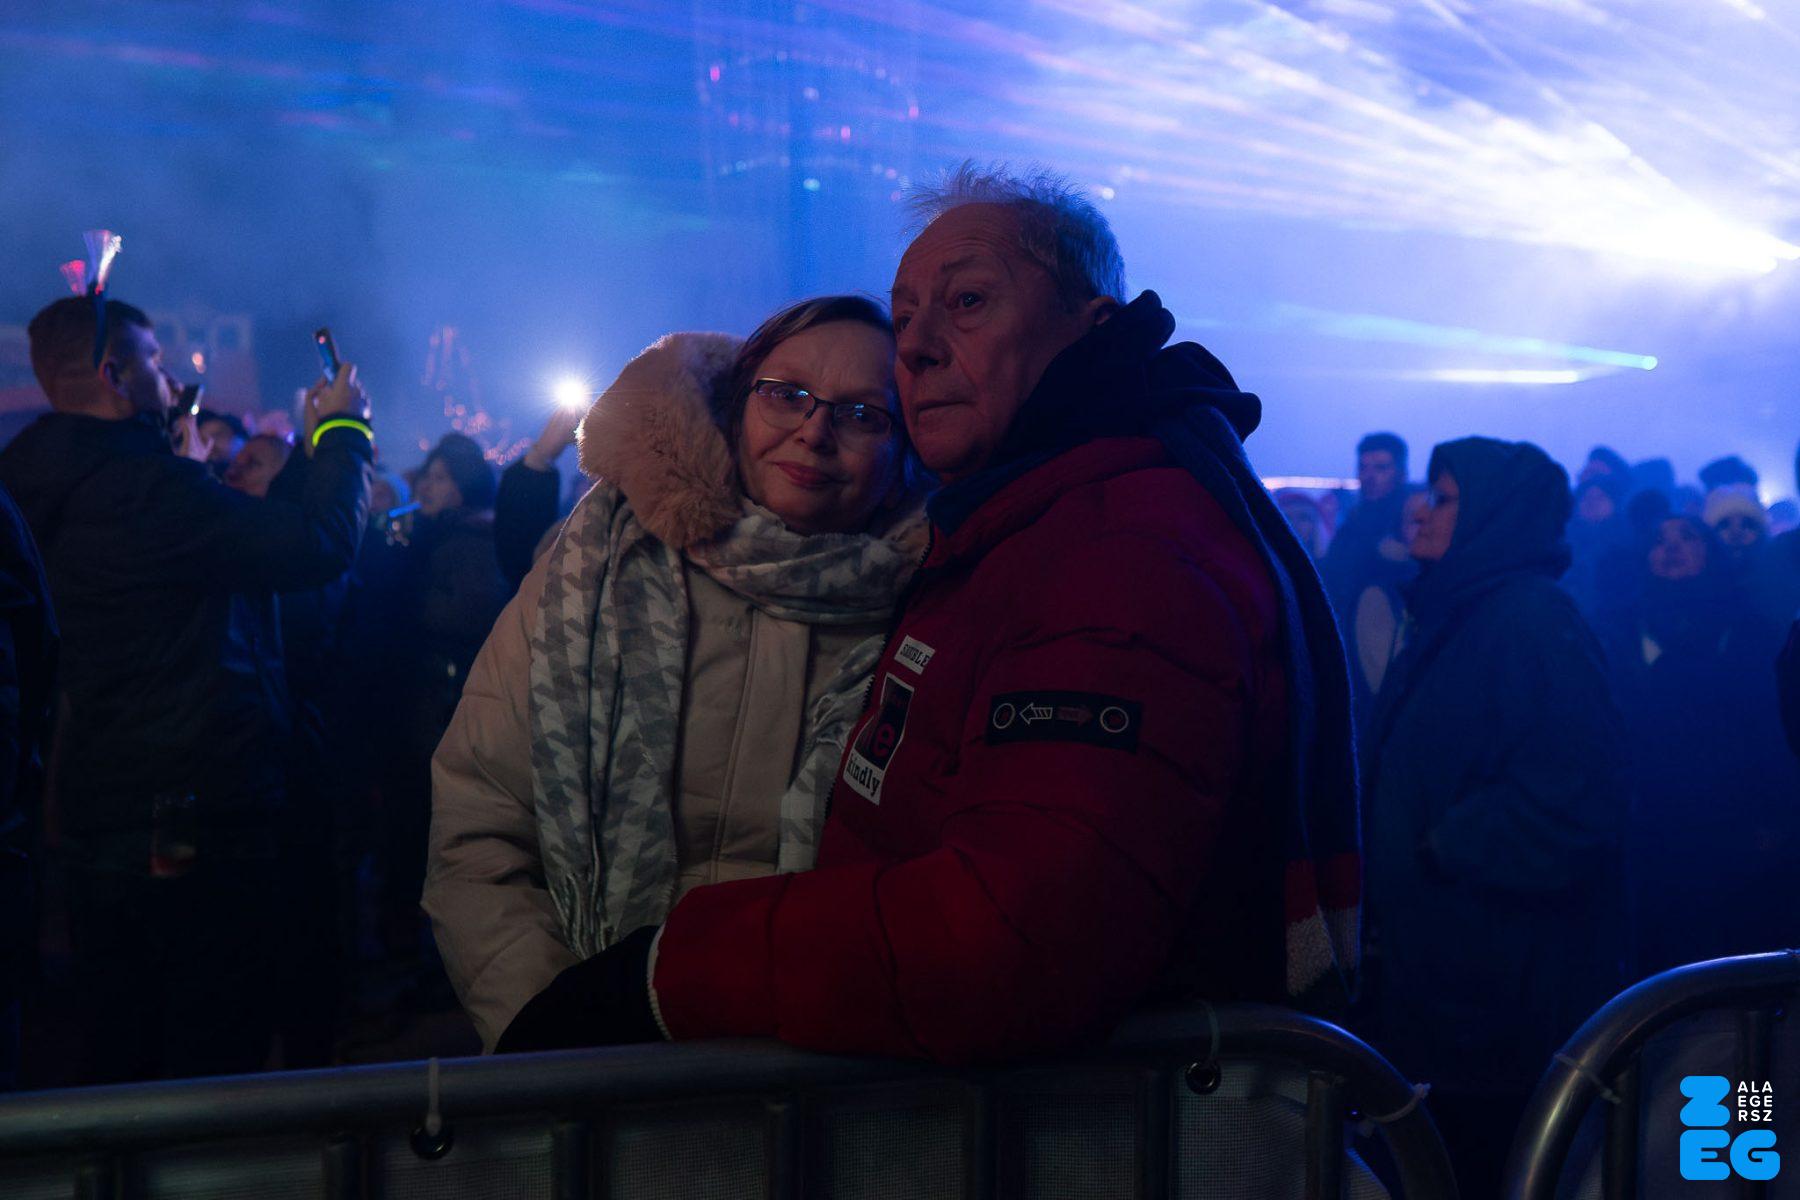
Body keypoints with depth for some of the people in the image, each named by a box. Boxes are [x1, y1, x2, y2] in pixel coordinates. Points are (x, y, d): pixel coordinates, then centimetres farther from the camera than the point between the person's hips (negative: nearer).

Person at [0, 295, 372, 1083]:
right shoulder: (146, 487, -20)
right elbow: (322, 544, -20)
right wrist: (342, 427, -5)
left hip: (94, 812, 9)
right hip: (196, 825, -9)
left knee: (116, 1054, 18)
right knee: (213, 1055, 1)